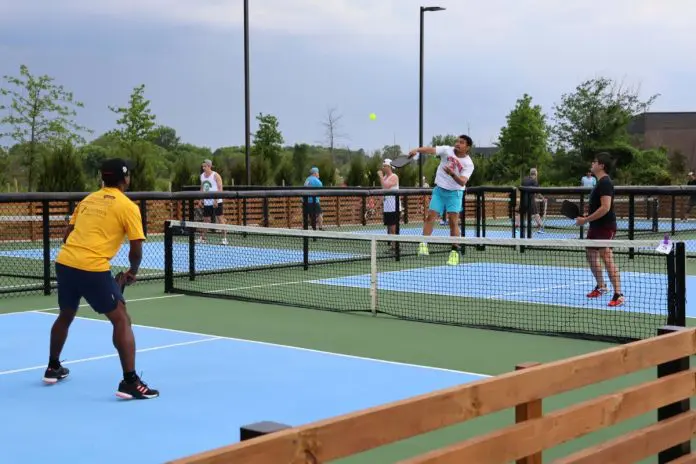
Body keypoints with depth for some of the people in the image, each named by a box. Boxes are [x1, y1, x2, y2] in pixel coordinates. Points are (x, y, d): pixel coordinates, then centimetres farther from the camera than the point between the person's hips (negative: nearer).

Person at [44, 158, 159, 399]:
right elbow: (136, 250, -3)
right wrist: (133, 272, 16)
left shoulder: (88, 199, 18)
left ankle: (53, 368, 43)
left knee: (66, 316, 28)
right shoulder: (128, 206, 0)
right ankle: (130, 382, -4)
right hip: (93, 268, -7)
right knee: (122, 320, 2)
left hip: (64, 262, 7)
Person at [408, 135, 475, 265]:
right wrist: (417, 150, -36)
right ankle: (423, 244, -5)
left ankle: (455, 252, 0)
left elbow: (463, 182, -22)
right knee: (430, 216, -7)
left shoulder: (468, 164, -10)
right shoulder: (447, 150, -5)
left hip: (455, 192, -2)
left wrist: (453, 174, -41)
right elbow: (431, 150, -19)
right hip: (439, 190, 2)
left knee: (453, 221, -6)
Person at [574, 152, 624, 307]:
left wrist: (586, 220, -22)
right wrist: (586, 217, 11)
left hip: (605, 227, -11)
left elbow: (605, 208, -26)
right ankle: (601, 287, 36)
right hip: (596, 226, 11)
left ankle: (618, 295, -12)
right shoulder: (600, 182, 14)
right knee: (591, 256, 20)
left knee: (608, 259, -13)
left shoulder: (605, 183, -18)